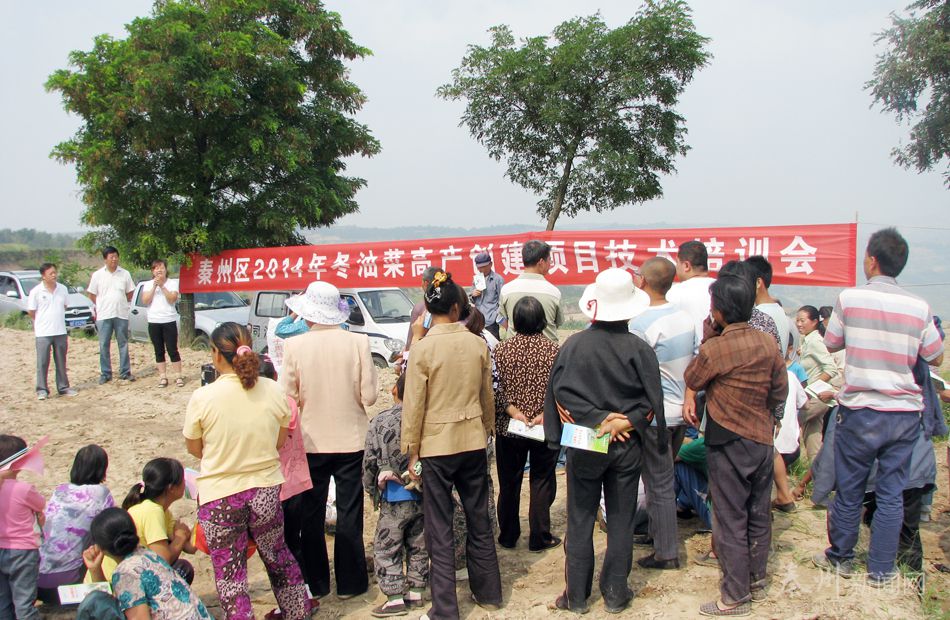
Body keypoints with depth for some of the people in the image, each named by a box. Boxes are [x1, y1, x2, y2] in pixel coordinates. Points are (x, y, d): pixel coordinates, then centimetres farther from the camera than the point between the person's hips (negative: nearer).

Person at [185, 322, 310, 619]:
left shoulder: (202, 398, -17)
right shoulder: (273, 391, -10)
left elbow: (194, 449, -2)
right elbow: (279, 442, 3)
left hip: (219, 496, -3)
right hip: (266, 491, 4)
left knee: (229, 573, 10)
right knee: (277, 555, 25)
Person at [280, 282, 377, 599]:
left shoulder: (294, 346, -12)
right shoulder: (358, 342, -12)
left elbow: (288, 398, -10)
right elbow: (368, 395, -11)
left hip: (310, 442, 0)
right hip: (350, 440, 0)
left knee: (311, 516, 15)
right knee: (349, 514, 12)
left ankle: (315, 582, 25)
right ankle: (349, 582, 20)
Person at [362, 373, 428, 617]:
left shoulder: (380, 421, -10)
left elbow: (369, 461, -4)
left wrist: (371, 490, 11)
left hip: (394, 502, -3)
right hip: (423, 497, 3)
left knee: (386, 548, 8)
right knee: (418, 546, 17)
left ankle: (395, 598, 8)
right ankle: (416, 592, 24)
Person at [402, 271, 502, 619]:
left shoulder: (423, 348, -13)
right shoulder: (478, 344, -1)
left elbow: (414, 404, -10)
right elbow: (487, 397, 8)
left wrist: (411, 453, -2)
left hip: (437, 445, -4)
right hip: (474, 442, 4)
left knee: (440, 530, 5)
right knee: (479, 521, 18)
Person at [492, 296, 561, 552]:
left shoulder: (502, 350, -6)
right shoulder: (553, 350, -8)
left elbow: (495, 388, -10)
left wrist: (514, 412, -12)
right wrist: (543, 413, -14)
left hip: (508, 428, 2)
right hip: (546, 429, -1)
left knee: (509, 483, 14)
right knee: (542, 482, 11)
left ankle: (508, 536, 25)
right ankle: (539, 538, 17)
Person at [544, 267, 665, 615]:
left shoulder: (573, 345, -10)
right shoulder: (640, 350, -11)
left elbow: (560, 394, -12)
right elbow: (652, 403, -10)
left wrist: (596, 419, -11)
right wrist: (623, 422, -7)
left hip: (583, 446, 0)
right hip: (627, 447, 0)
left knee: (580, 521, 11)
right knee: (621, 521, 13)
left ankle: (577, 596, 20)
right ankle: (615, 593, 23)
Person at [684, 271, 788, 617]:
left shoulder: (713, 350, -20)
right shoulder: (768, 343, -4)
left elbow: (692, 381, -2)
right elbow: (780, 391, 5)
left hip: (728, 445, -6)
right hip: (763, 439, 6)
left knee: (730, 521, 4)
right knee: (759, 514, 18)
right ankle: (757, 581, 33)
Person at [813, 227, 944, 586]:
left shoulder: (849, 298, -9)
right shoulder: (919, 307, -4)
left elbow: (831, 344, 5)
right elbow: (936, 358, 7)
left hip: (859, 411, -2)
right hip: (905, 412, 2)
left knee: (849, 490, 12)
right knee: (891, 494, 10)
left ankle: (840, 558, 27)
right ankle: (881, 570, 18)